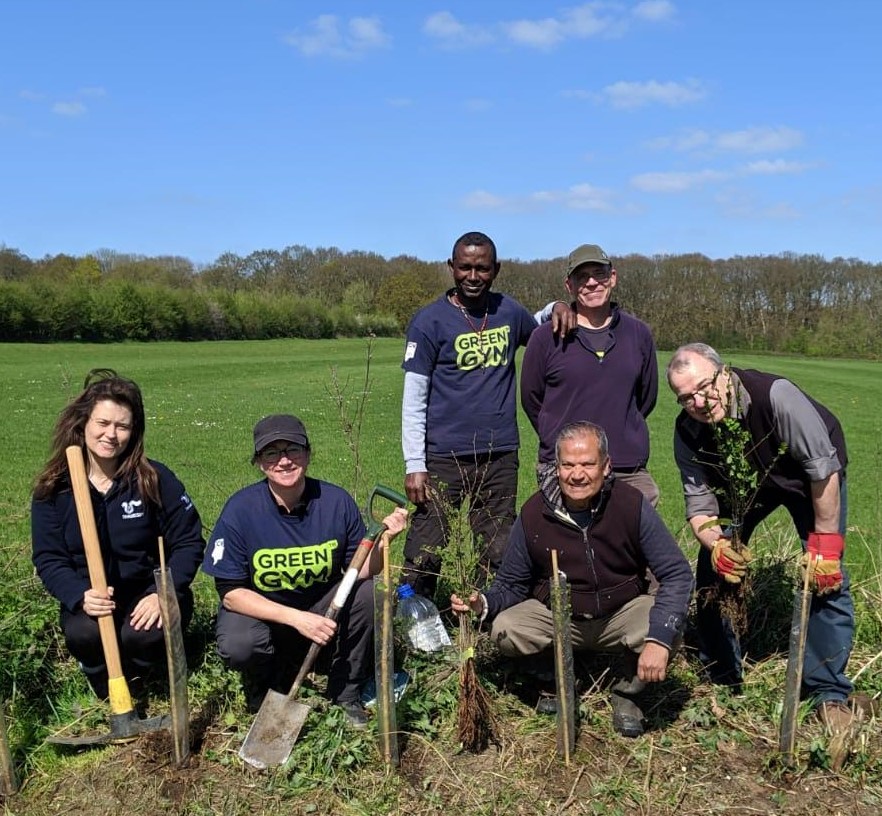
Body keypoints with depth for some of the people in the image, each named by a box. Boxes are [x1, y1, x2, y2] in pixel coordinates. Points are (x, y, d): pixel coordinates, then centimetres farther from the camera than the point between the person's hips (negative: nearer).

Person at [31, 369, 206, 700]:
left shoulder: (155, 479, -9)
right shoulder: (53, 489, -5)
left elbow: (189, 542, -6)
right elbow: (48, 559, -5)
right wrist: (80, 596, -25)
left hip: (151, 590, -1)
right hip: (91, 597, 1)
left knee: (145, 633, -31)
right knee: (83, 634, -30)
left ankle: (130, 684, 7)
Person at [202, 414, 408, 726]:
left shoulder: (336, 501, -14)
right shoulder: (241, 509, -20)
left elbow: (359, 571, -9)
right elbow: (230, 592, -18)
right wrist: (296, 618, -28)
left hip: (323, 606, 2)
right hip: (259, 608, -2)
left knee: (370, 594, -25)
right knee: (237, 645, -33)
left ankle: (345, 693, -2)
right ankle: (267, 684, 6)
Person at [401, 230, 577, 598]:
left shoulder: (508, 311, 10)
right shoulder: (429, 321, -2)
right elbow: (414, 398, -4)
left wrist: (557, 308, 8)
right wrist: (414, 464, -10)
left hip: (501, 457, 4)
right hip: (444, 458, -4)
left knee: (499, 556, 10)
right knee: (423, 557, -2)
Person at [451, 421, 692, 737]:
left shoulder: (632, 504, -17)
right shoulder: (534, 513, -13)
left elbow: (677, 574, -18)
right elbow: (512, 584, -2)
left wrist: (659, 638, -32)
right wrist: (485, 603, -26)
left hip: (621, 613, 0)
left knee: (669, 624, -30)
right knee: (505, 631, -26)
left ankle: (626, 692, 2)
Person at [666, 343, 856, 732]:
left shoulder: (776, 396, -40)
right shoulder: (687, 433, -25)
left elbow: (824, 468, -32)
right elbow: (699, 503, -20)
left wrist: (825, 543, -28)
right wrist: (715, 544, -41)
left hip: (808, 476, -3)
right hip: (742, 481, 3)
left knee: (827, 576, -12)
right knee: (716, 567, -6)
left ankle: (829, 692, 3)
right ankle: (722, 678, 12)